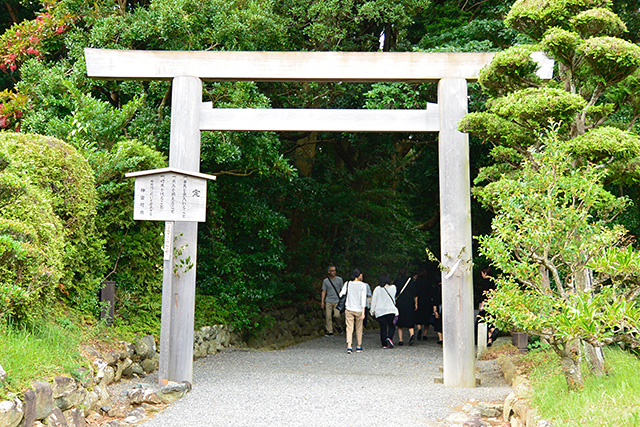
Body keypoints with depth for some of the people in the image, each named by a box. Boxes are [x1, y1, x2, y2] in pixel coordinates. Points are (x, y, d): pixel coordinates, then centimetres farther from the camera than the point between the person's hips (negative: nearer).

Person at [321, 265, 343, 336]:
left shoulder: (339, 279, 3)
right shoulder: (325, 281, 3)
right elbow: (324, 291, 7)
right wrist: (322, 301, 2)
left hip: (337, 301, -1)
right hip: (328, 301, 1)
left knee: (337, 315, -16)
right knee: (328, 317, -2)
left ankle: (338, 326, 13)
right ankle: (329, 331, 8)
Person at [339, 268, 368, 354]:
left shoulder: (347, 283, 1)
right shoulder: (363, 285, -5)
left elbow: (341, 294, -2)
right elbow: (363, 299, -9)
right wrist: (363, 312, -9)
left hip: (349, 309, 1)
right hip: (358, 310, -1)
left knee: (349, 328, 0)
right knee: (359, 329, 13)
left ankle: (349, 346, -15)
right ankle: (359, 346, 23)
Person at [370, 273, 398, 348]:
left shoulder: (377, 289, -3)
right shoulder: (393, 287, -2)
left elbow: (374, 300, 0)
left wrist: (372, 311, 7)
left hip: (379, 311, 1)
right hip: (391, 310, -1)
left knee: (383, 328, 6)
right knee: (392, 326, 10)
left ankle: (384, 344, 7)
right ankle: (389, 338, -15)